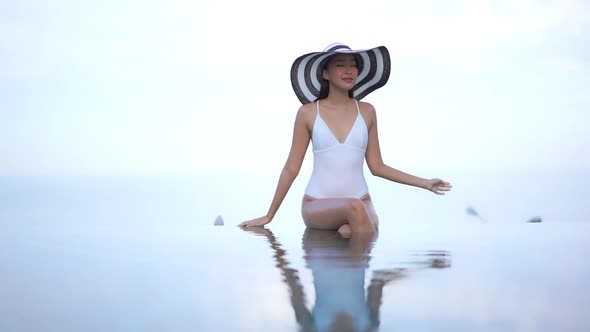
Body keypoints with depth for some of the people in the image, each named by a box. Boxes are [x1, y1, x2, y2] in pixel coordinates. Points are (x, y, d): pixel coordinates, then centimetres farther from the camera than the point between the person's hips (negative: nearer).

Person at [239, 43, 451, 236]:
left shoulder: (366, 112, 8)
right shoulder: (308, 113, 2)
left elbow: (377, 167, 14)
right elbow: (291, 169, 7)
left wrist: (425, 184, 10)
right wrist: (268, 216, 9)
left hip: (361, 202, 1)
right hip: (317, 205, -1)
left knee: (350, 231, -36)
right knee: (354, 207, -35)